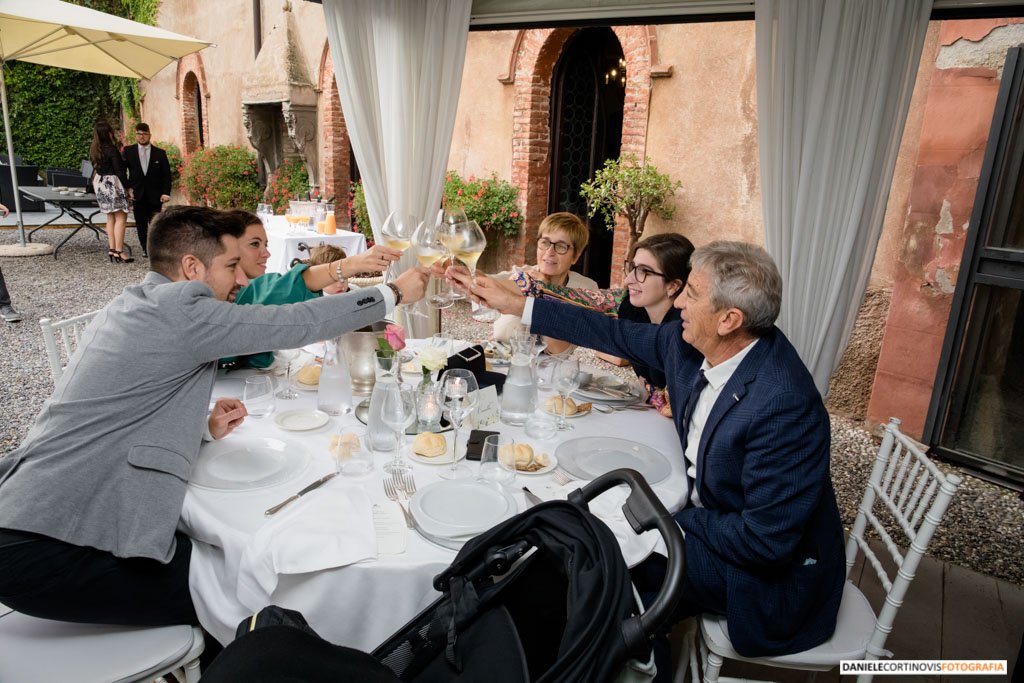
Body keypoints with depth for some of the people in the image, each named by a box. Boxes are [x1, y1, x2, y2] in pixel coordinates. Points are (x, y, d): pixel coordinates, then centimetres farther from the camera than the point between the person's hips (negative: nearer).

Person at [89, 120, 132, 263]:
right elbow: (119, 171, -15)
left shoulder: (94, 149, 9)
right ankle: (119, 252, -12)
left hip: (100, 183, 9)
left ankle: (111, 250, 12)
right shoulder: (111, 150, -15)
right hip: (112, 184, -9)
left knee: (110, 217, 13)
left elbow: (96, 167, 11)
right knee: (121, 217, -6)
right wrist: (127, 187, -10)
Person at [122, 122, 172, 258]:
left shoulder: (160, 153, 4)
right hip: (137, 194, 1)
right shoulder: (128, 151, 6)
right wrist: (127, 188, -2)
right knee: (141, 224, 4)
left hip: (155, 195, -1)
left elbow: (166, 174, 2)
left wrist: (166, 193, -7)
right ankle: (145, 248, 14)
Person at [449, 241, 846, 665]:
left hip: (772, 566, -7)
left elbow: (767, 541, -29)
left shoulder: (783, 404, -34)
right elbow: (618, 335, 2)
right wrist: (513, 304, 4)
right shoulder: (689, 341, -11)